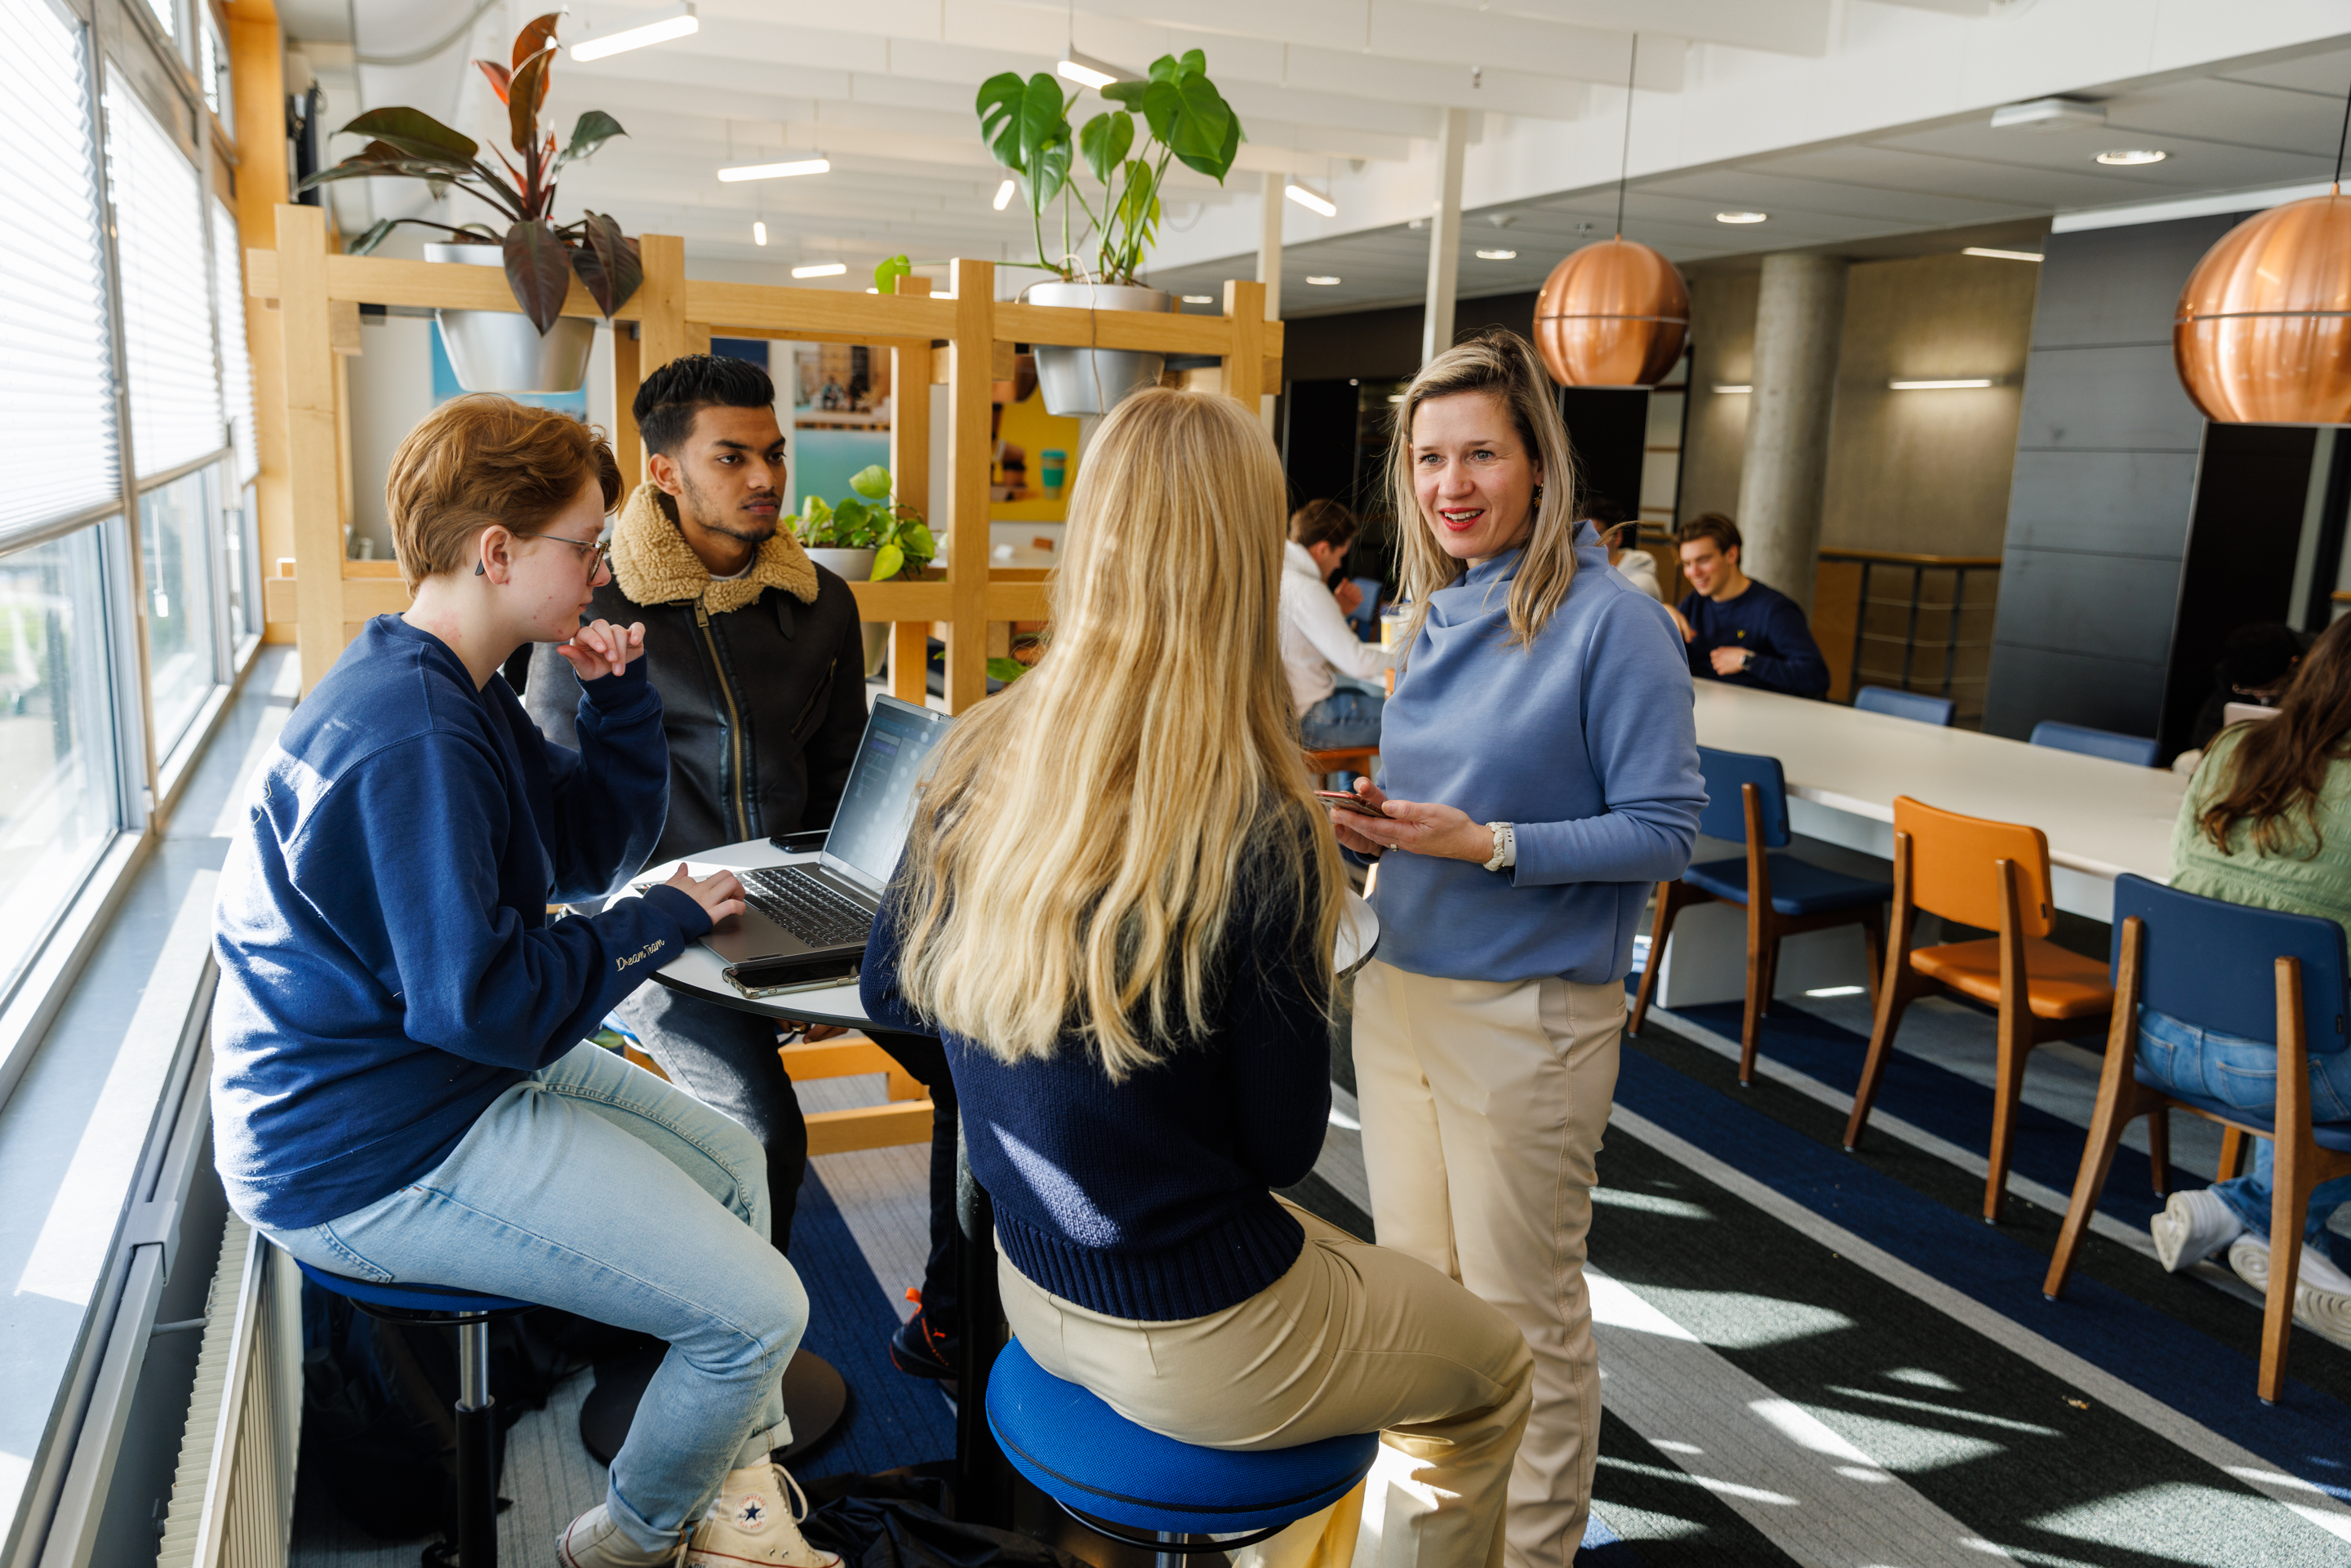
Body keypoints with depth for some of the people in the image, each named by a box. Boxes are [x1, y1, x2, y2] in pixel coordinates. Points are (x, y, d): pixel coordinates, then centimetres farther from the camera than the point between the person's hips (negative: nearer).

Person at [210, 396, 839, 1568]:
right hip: (374, 1156, -11)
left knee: (734, 1165, 20)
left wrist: (617, 695, -1)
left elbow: (592, 846, 13)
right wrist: (665, 921, -17)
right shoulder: (411, 738, -27)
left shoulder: (450, 690, 8)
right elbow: (483, 999, -30)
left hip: (453, 1076, 11)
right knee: (758, 1308, -12)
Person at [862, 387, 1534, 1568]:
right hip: (1191, 1343, -6)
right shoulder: (1258, 837, -27)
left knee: (1352, 1266, 33)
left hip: (1034, 1291, 7)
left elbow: (888, 996, 5)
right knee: (1492, 1370, 21)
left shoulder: (975, 763, -10)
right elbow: (1284, 1143, -15)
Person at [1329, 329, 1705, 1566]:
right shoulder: (1433, 619, 8)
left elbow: (1666, 830, -15)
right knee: (1413, 1282, 19)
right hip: (1398, 991, 7)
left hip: (1526, 1015, -7)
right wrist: (1376, 825, -2)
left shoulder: (1613, 620, -13)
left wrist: (1486, 842, -23)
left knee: (1521, 1307, 8)